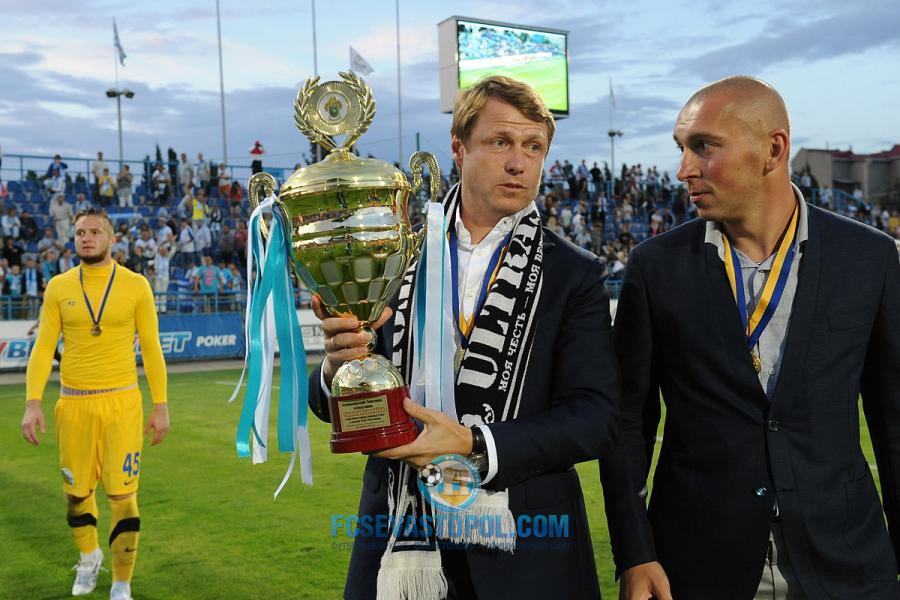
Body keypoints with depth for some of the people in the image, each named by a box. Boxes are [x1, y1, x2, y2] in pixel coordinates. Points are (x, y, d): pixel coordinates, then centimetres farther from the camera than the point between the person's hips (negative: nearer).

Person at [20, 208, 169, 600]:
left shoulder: (135, 285, -1)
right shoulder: (59, 287, 3)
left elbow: (151, 348, 2)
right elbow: (43, 347, 2)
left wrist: (160, 405, -1)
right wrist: (33, 402, -10)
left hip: (121, 402, -2)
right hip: (72, 403, 2)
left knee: (121, 494, -3)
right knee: (77, 491, 14)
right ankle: (89, 557, 43)